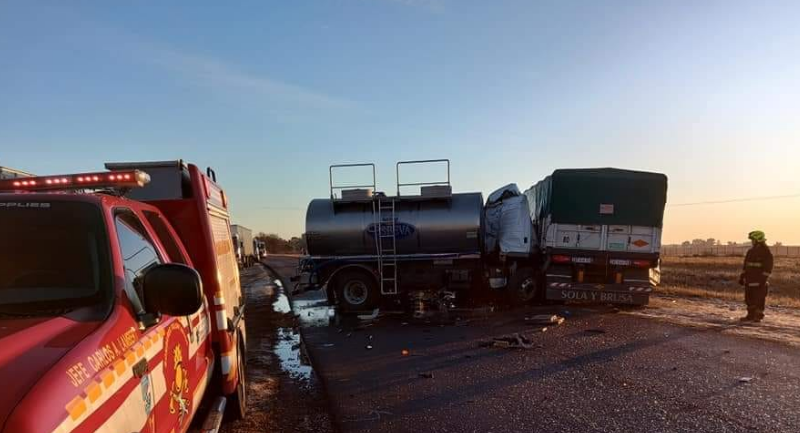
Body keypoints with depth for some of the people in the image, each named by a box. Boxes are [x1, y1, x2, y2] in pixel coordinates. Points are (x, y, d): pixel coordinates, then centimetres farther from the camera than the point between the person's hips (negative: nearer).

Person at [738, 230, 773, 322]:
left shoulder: (766, 252, -9)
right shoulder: (750, 251, 13)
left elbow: (768, 267, -14)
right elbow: (745, 265, 17)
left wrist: (764, 279, -20)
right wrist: (742, 277, 14)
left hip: (760, 281, -7)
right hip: (750, 280, 7)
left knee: (759, 299, -2)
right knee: (749, 298, 8)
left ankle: (758, 316, 5)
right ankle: (750, 316, 15)